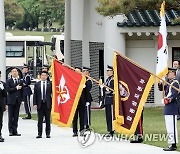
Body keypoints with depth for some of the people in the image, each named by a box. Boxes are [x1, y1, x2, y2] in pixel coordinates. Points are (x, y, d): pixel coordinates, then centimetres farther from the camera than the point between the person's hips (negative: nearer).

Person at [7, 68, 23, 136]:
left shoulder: (20, 81, 11)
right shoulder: (9, 81, 1)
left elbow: (21, 91, 12)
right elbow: (8, 90, -11)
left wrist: (21, 99, 4)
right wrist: (16, 88, -16)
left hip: (17, 101, 3)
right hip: (11, 101, -3)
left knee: (16, 117, 4)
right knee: (11, 117, -2)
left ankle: (15, 131, 7)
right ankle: (11, 131, 2)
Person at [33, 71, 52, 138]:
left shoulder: (50, 84, 2)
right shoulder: (37, 84, 6)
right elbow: (35, 95, 6)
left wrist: (52, 103, -7)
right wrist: (35, 103, -2)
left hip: (48, 104, -1)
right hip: (40, 104, 1)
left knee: (48, 120, 4)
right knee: (40, 120, 2)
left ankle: (48, 133, 10)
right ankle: (39, 133, 5)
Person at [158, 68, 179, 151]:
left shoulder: (175, 83, -12)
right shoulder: (168, 83, 16)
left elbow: (175, 93, -23)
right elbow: (161, 88, 22)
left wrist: (170, 98, -37)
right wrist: (160, 83, 3)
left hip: (172, 108, -10)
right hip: (167, 108, 10)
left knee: (172, 126, -9)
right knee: (169, 127, 13)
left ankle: (174, 145, -9)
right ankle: (172, 144, 19)